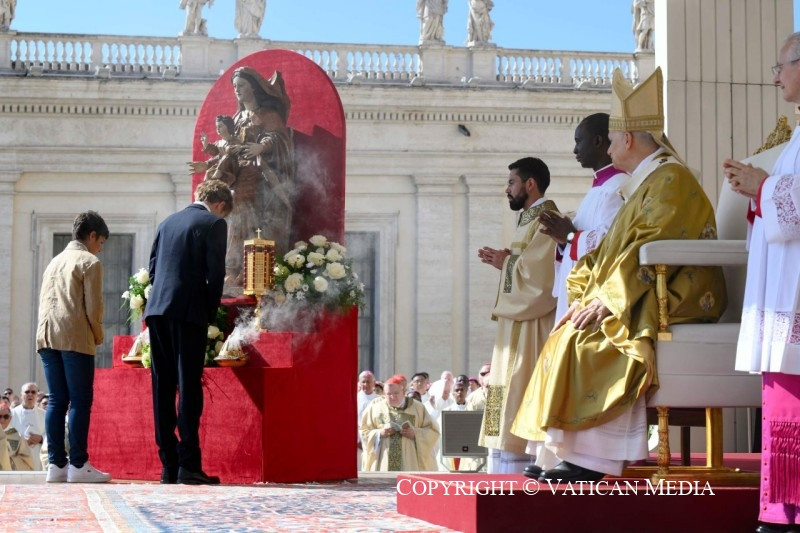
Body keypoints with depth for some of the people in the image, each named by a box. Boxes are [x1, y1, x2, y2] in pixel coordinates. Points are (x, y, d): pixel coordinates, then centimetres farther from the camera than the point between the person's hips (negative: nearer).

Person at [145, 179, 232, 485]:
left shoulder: (167, 222, 18)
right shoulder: (214, 224, 0)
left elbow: (153, 268, 16)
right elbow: (215, 273, -7)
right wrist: (211, 313, 4)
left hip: (157, 310, 6)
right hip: (188, 312, -6)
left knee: (163, 387, 6)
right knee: (189, 387, -5)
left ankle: (168, 465, 7)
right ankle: (188, 465, -8)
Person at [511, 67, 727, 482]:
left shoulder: (669, 179, -10)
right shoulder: (643, 183, 23)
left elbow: (651, 250, -21)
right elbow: (613, 252, 19)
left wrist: (607, 300, -21)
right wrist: (589, 295, 4)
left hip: (671, 303, -10)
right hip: (644, 302, 10)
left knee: (584, 339, -24)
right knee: (567, 336, 1)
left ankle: (588, 459, -24)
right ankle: (565, 450, -6)